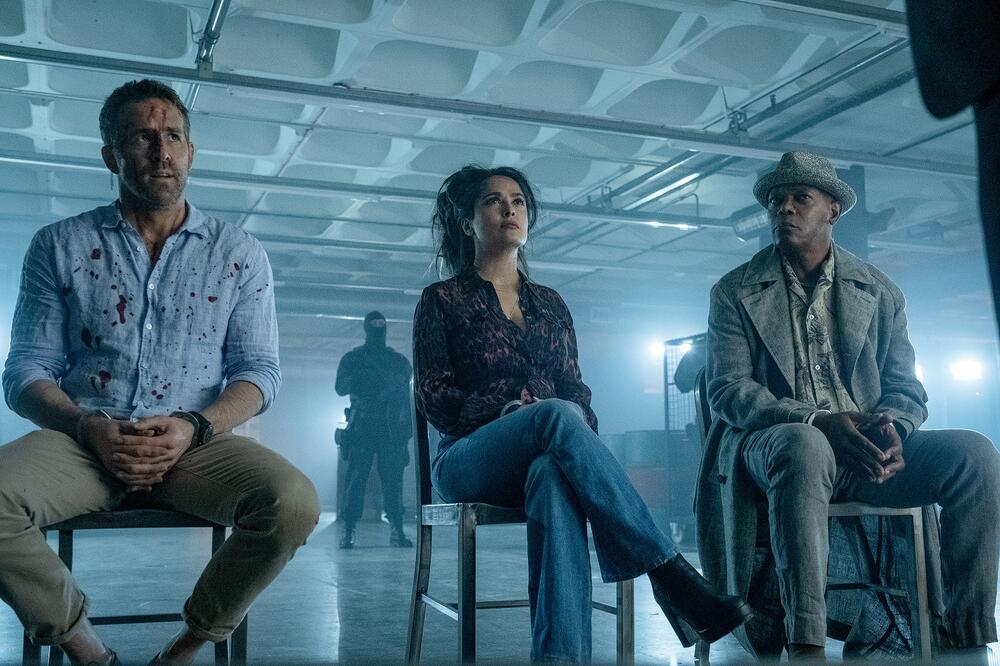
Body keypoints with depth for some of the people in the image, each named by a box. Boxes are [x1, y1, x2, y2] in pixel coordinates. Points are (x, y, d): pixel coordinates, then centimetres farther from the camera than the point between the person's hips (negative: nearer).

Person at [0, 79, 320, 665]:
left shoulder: (239, 254, 10)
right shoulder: (60, 247, 10)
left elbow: (260, 370, 5)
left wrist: (194, 428, -14)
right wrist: (89, 429, -14)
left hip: (197, 443, 0)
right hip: (86, 441, 0)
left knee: (294, 501, -29)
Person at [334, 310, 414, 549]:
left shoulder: (399, 360, 16)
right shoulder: (352, 359, 11)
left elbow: (407, 393, 14)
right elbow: (341, 388, 1)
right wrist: (357, 376, -20)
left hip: (391, 428, 1)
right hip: (361, 426, -1)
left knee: (393, 477, -3)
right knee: (356, 477, -6)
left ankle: (397, 529, -1)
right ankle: (348, 531, -5)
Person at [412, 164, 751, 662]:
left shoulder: (550, 304, 23)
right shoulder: (442, 301, 12)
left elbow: (576, 389, 16)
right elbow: (433, 396, 1)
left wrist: (579, 426, -10)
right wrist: (506, 410, -16)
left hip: (542, 459, 2)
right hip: (468, 461, -2)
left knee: (554, 474, -40)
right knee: (556, 414, -37)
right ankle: (669, 573, -41)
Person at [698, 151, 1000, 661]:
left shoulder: (879, 292, 15)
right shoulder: (735, 292, 7)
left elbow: (905, 387, 13)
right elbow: (727, 390, -4)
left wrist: (892, 428, -14)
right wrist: (817, 421, -20)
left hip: (865, 450, 3)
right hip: (774, 443, -3)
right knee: (804, 444, -39)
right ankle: (805, 642, -40)